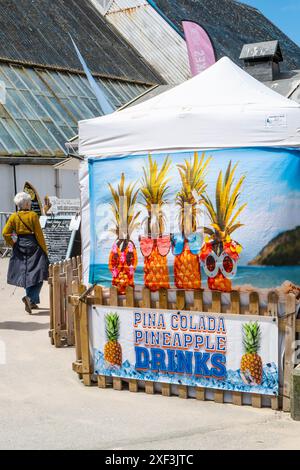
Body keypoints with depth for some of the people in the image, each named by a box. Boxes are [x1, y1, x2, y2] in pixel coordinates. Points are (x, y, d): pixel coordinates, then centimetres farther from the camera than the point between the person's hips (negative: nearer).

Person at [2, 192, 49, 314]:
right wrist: (44, 250, -3)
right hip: (33, 245, -4)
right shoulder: (33, 215, -9)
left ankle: (32, 302, 20)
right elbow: (39, 234, -9)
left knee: (25, 274, 14)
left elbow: (5, 233, -6)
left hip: (20, 248, 4)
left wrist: (13, 244, 8)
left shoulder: (14, 217, 1)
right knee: (36, 274, -1)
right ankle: (30, 298, -24)